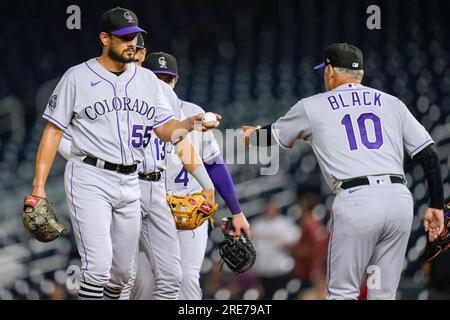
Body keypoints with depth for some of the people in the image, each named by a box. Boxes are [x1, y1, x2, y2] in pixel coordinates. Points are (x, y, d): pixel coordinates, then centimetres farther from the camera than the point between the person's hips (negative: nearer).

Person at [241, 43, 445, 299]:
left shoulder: (313, 107, 13)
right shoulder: (391, 103, 19)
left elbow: (273, 137, 29)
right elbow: (429, 154, 12)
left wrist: (251, 136, 52)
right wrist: (436, 206, 17)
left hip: (356, 201, -3)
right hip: (400, 199, 3)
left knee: (342, 294, 4)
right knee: (383, 295, 9)